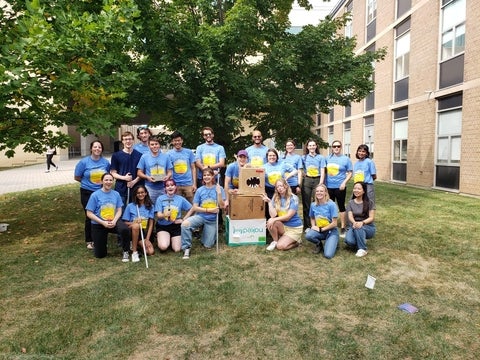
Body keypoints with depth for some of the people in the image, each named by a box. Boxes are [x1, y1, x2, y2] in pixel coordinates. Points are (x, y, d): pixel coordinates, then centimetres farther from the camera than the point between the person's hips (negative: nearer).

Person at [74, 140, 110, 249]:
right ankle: (89, 241, 18)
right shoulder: (84, 162, -8)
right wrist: (88, 183, 1)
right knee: (89, 216, 4)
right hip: (87, 193, -2)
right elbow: (77, 177, -1)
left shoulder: (106, 162, -1)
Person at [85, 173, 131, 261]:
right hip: (98, 225, -1)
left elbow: (119, 211, -1)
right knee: (100, 255, 5)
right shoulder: (95, 195, -11)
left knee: (125, 229, -36)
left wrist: (114, 221, -20)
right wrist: (103, 223, -20)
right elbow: (89, 214, -10)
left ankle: (126, 252, -12)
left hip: (113, 222, 1)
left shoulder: (116, 194, -3)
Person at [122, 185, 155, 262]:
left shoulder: (150, 206, 4)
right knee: (136, 225, -38)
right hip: (133, 232, -1)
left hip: (145, 233, 1)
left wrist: (147, 239, -9)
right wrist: (134, 222, -22)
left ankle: (138, 243, 9)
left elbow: (151, 224, 0)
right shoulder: (130, 206, 0)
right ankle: (134, 252, -23)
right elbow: (125, 223, -1)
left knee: (150, 252, -23)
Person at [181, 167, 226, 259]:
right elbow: (195, 208, -5)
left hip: (212, 220, 0)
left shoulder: (219, 189, -4)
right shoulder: (199, 190, -3)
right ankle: (186, 248, -14)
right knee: (185, 224, -31)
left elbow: (222, 206, -9)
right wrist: (209, 210, -16)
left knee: (208, 246, 3)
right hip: (200, 216, 0)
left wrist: (219, 193, -22)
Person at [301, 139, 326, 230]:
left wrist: (320, 184, -7)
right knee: (306, 204, 2)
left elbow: (322, 172, 2)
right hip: (306, 181, 1)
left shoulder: (320, 157, 5)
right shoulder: (304, 158, 10)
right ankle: (307, 226, 9)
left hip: (317, 180, -1)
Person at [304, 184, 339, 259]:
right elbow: (312, 218, 15)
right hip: (319, 231, 3)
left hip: (331, 231, -3)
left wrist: (321, 229, -14)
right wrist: (313, 226, -5)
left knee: (328, 255, -24)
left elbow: (334, 224, -14)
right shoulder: (313, 205, -2)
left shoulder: (331, 204, -15)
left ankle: (333, 242, 11)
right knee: (308, 235, -31)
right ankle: (319, 244, 4)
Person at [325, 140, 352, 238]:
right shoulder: (328, 158, 9)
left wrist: (344, 182, -14)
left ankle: (343, 228, 12)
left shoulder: (346, 159, 0)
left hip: (339, 187, -3)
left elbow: (350, 173, -1)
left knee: (341, 207, 4)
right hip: (328, 186, 3)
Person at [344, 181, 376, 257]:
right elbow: (350, 216, -9)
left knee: (359, 227, -38)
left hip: (368, 228, -1)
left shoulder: (370, 203, -1)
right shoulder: (350, 203, 5)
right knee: (349, 241, -31)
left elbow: (371, 218, -9)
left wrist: (362, 222, -31)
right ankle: (361, 242, 4)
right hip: (354, 227, 2)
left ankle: (362, 249, -19)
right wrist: (354, 223, -34)